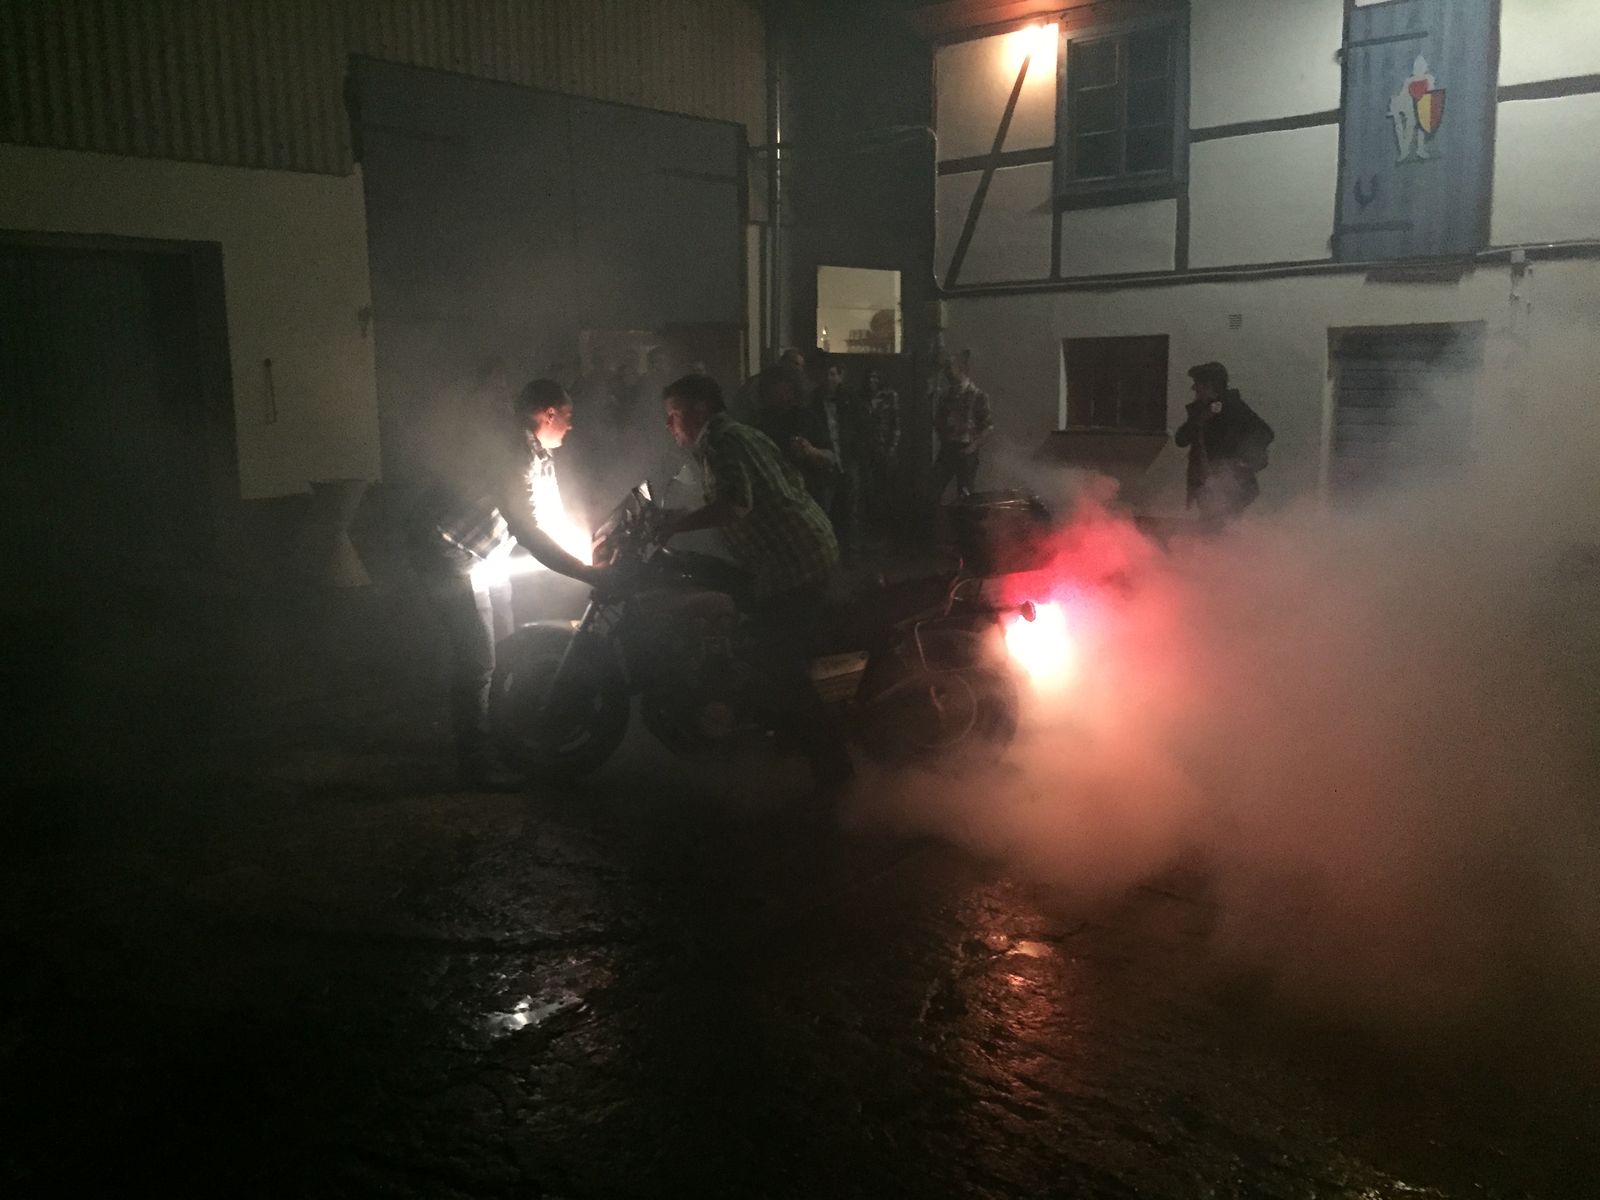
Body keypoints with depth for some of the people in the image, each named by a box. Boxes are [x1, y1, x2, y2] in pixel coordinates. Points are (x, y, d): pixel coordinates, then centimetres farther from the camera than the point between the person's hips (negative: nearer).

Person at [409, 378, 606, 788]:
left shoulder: (539, 453, 3)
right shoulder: (512, 453, -28)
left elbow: (552, 515, 5)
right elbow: (527, 531, -34)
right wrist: (585, 573, -34)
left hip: (483, 552, 10)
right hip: (448, 551, -10)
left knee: (503, 647, 16)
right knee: (478, 660, -12)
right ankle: (476, 766, -4)